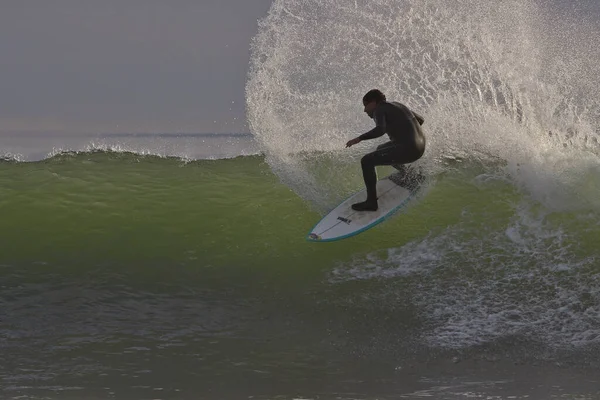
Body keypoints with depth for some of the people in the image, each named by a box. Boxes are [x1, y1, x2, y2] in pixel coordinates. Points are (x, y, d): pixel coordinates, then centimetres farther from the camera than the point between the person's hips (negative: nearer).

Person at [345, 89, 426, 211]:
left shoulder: (379, 110, -4)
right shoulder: (396, 105, 20)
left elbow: (380, 130, -25)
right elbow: (420, 120, 26)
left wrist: (359, 138, -21)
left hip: (408, 149, -9)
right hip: (420, 146, 9)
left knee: (367, 161, -10)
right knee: (381, 150, 33)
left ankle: (371, 202, -12)